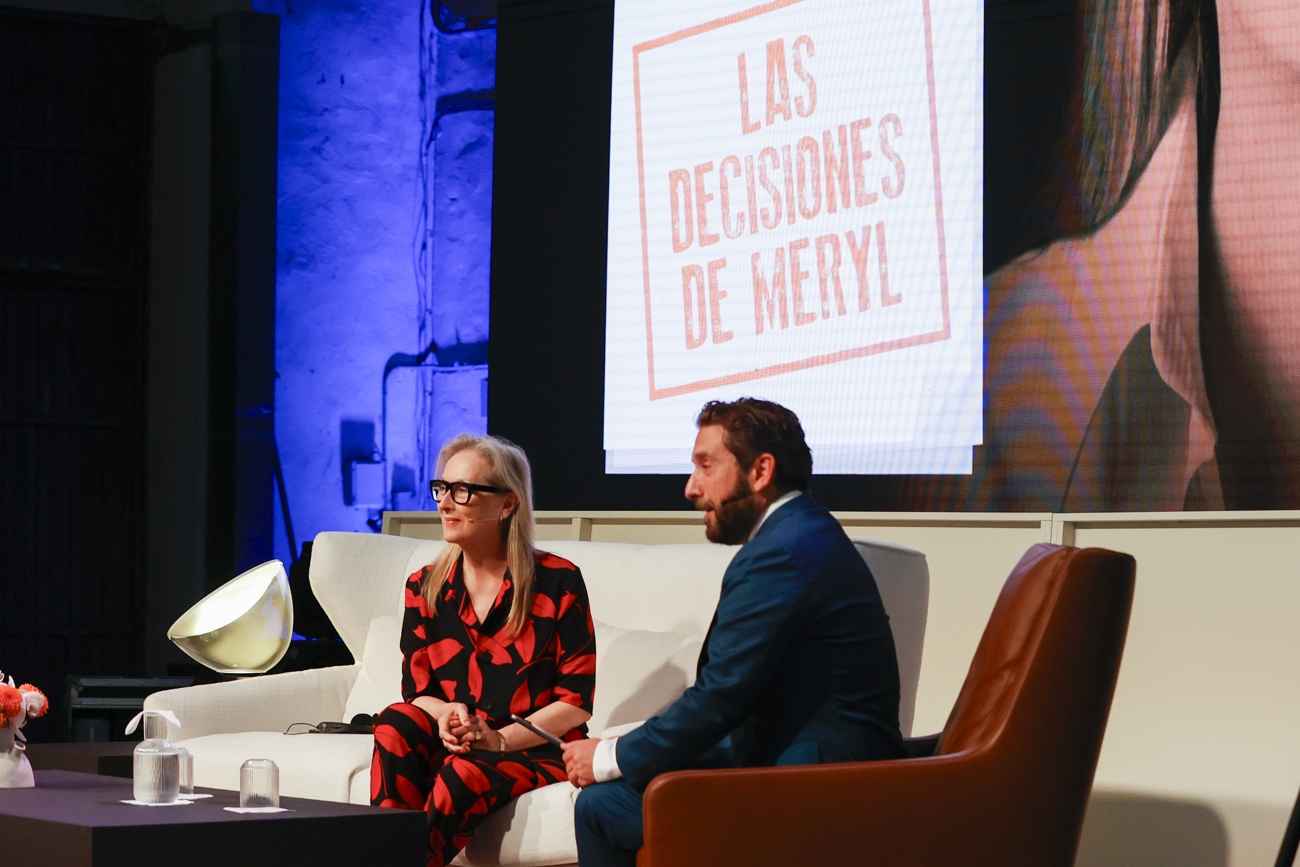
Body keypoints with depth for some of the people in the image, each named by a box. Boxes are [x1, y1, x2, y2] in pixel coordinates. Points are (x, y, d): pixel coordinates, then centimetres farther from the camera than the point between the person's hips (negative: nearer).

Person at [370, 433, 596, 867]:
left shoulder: (558, 582, -4)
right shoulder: (424, 587, 9)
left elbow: (576, 701, -6)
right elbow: (416, 690, 9)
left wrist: (499, 739, -18)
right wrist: (447, 714, -15)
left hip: (538, 749, -4)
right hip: (454, 744, 4)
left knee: (465, 772, -35)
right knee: (395, 723, -27)